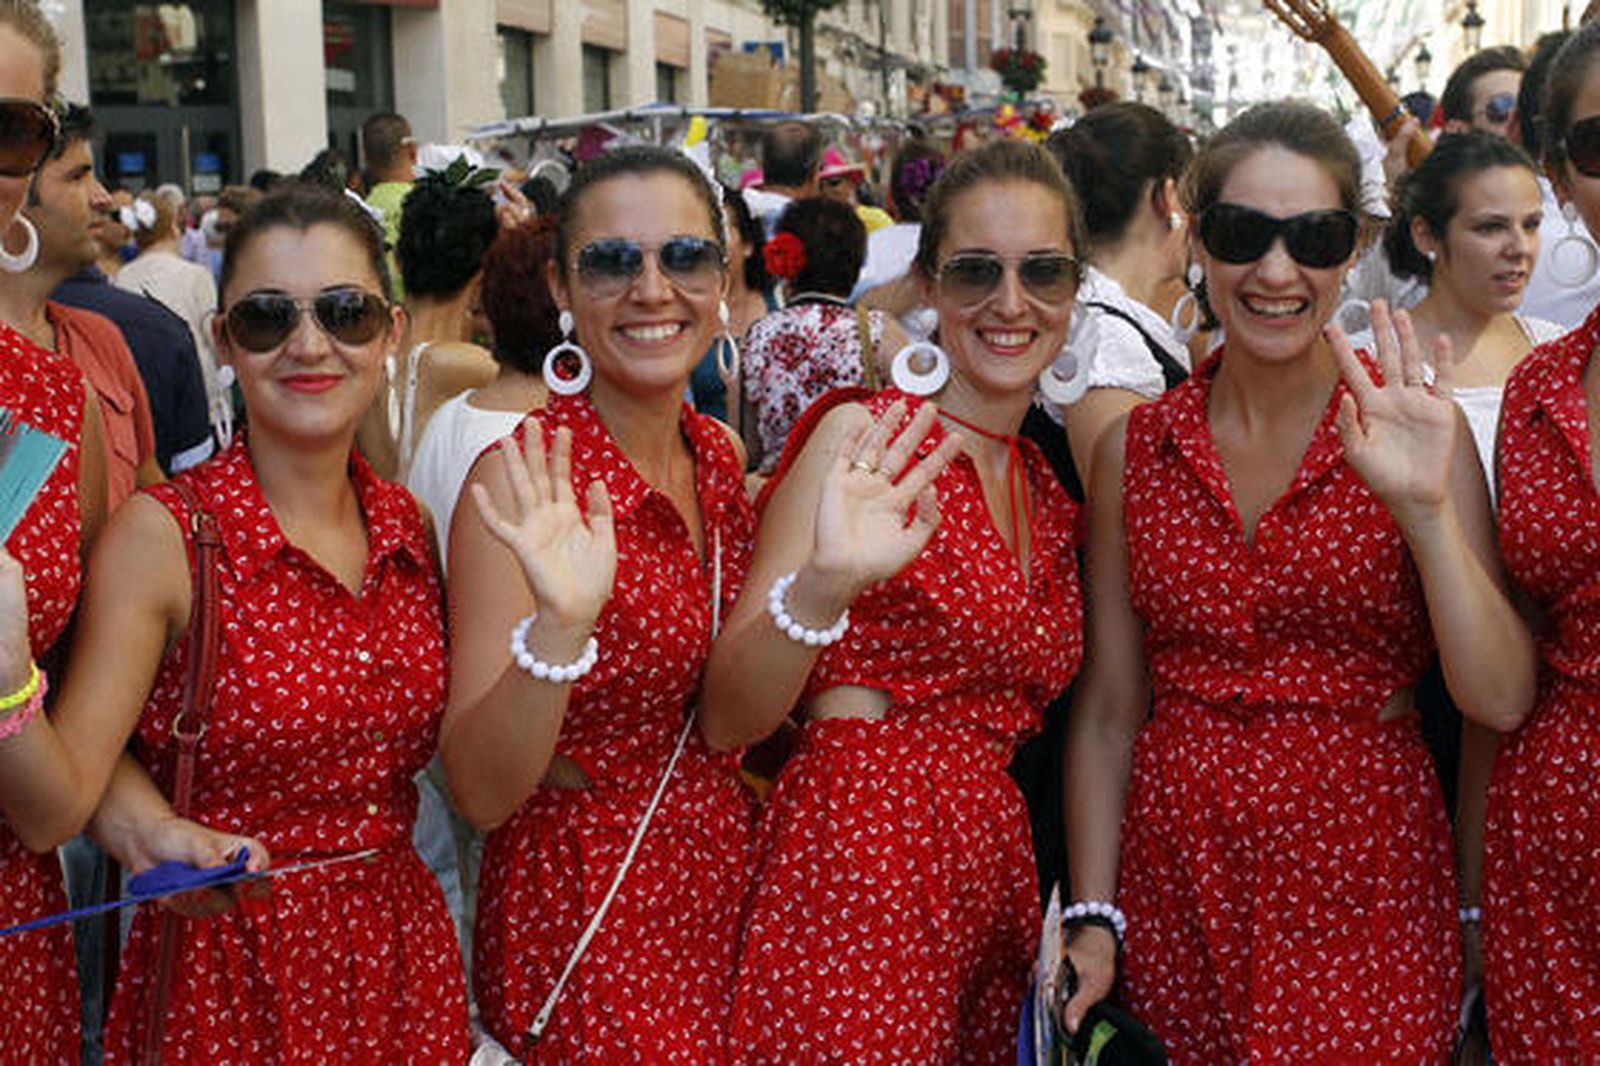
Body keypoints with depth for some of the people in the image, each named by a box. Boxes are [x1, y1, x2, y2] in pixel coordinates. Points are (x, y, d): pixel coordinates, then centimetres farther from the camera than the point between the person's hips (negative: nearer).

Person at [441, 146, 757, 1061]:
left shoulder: (723, 457, 1)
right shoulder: (529, 480, -17)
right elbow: (481, 794, -20)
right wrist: (558, 629, -36)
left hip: (731, 897, 6)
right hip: (589, 923, -6)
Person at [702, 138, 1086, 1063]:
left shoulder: (1050, 483, 11)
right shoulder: (866, 440, -8)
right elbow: (727, 720, -14)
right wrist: (821, 588, -31)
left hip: (1000, 873, 7)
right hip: (863, 861, -6)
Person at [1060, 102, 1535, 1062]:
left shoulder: (1407, 426, -5)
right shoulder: (1137, 449, 1)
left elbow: (1503, 699, -11)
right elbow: (1107, 709, 4)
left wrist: (1426, 508, -23)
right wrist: (1092, 918, 0)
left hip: (1365, 877, -2)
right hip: (1176, 882, 2)